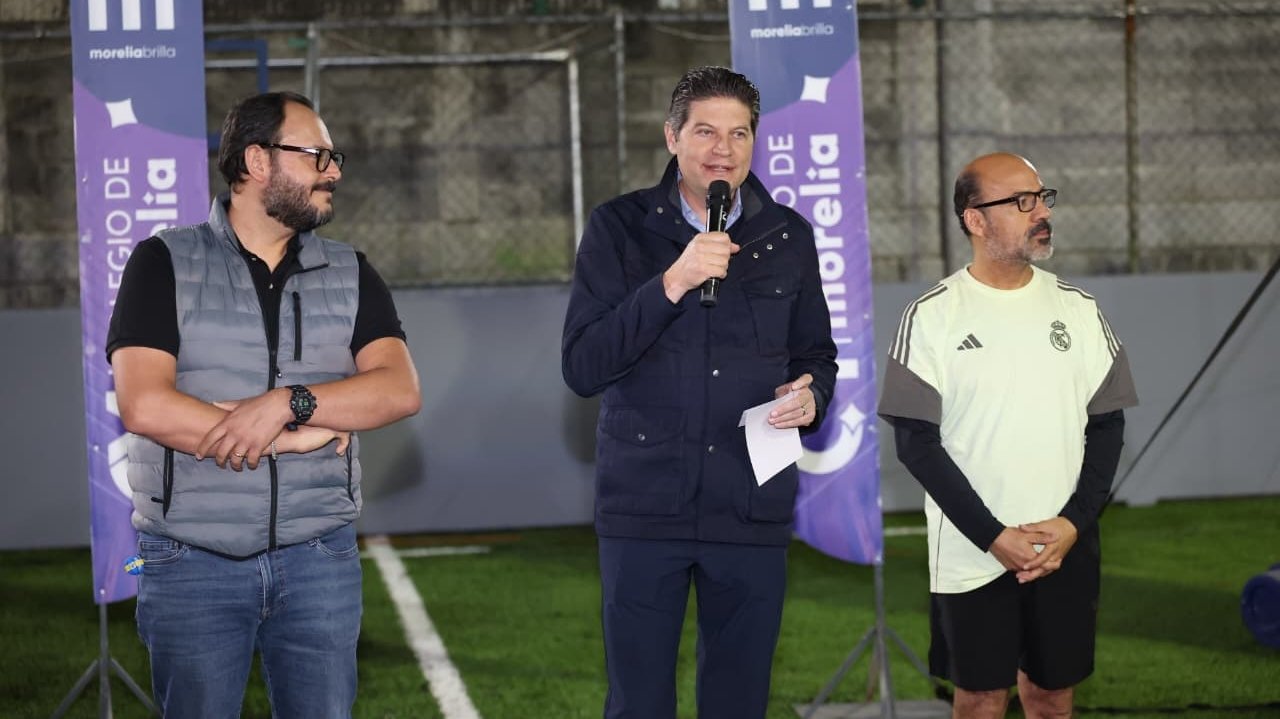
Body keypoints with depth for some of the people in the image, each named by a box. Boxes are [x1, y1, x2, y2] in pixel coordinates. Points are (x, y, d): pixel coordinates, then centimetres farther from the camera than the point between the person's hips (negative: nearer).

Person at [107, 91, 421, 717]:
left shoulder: (350, 275, 10)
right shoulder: (165, 265, -1)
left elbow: (400, 389, -4)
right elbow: (144, 406, -13)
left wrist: (287, 403, -20)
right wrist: (298, 437, -13)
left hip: (319, 563, 3)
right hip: (191, 565, -2)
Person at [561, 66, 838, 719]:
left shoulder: (788, 237, 8)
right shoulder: (619, 229, -1)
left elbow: (816, 355, 18)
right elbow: (581, 368, -9)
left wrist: (811, 395, -6)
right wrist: (671, 285, -20)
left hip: (752, 512, 2)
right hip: (644, 510, -2)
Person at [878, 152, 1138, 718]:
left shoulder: (1077, 309, 6)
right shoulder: (933, 316, -5)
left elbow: (1107, 426, 7)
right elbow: (916, 441, -7)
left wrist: (1073, 523, -8)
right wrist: (994, 537, -13)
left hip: (1067, 549, 3)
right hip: (971, 556, -3)